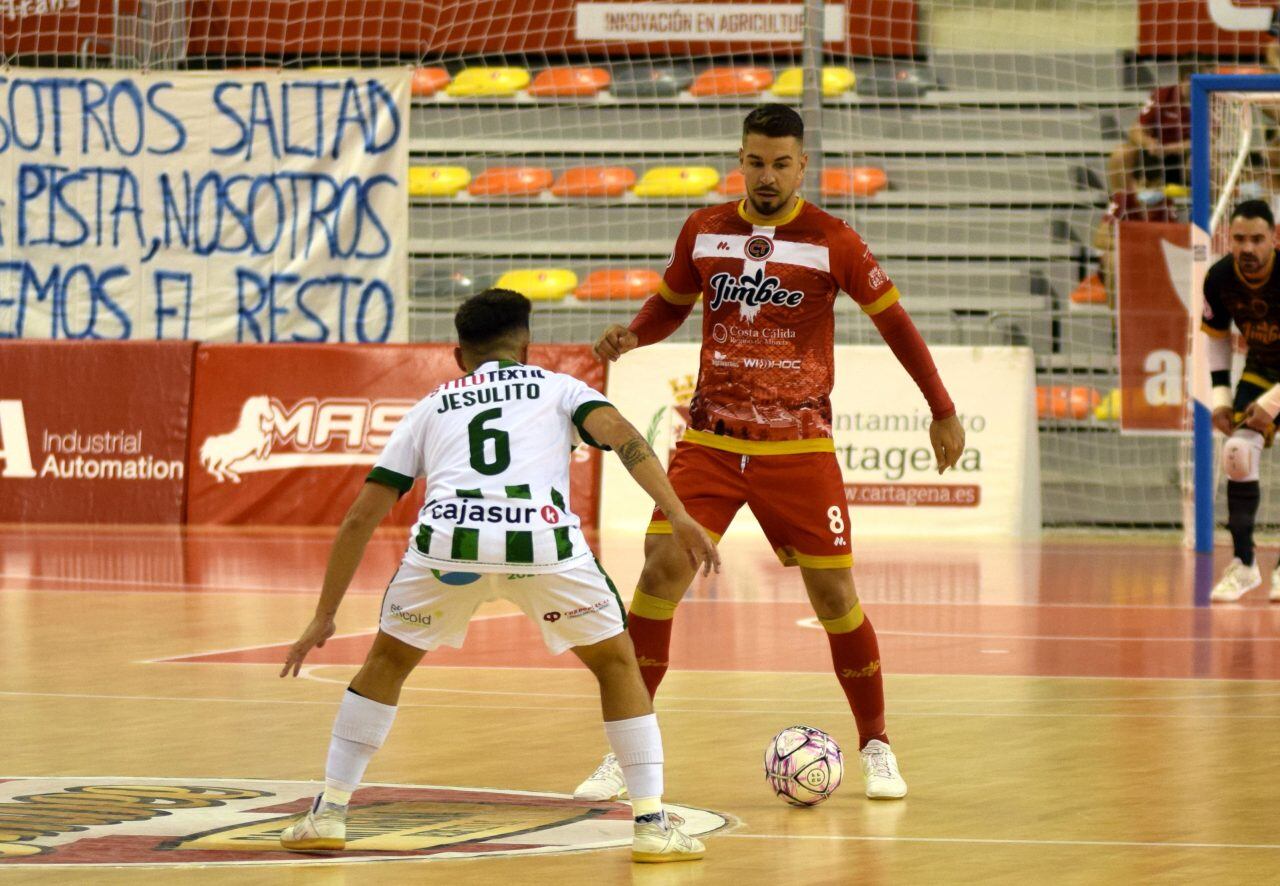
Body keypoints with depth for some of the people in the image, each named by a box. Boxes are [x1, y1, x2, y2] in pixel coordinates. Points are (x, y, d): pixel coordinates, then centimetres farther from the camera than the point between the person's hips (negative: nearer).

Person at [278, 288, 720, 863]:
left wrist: (325, 617, 34)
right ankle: (652, 824, 14)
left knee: (388, 661, 27)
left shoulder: (431, 407, 33)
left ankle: (328, 813, 23)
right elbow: (619, 432, 6)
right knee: (616, 662, 21)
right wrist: (678, 516, -1)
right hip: (541, 539, -1)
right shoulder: (556, 387, 29)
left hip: (448, 539, 1)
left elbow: (360, 518, 28)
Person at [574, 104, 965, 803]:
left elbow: (893, 320, 5)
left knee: (833, 593, 0)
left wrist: (942, 411, 8)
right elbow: (670, 304, 20)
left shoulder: (832, 242, -4)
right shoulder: (703, 231, 5)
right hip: (711, 439, 2)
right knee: (661, 572, -11)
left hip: (798, 444, -2)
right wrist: (630, 335, -2)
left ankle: (876, 748, 18)